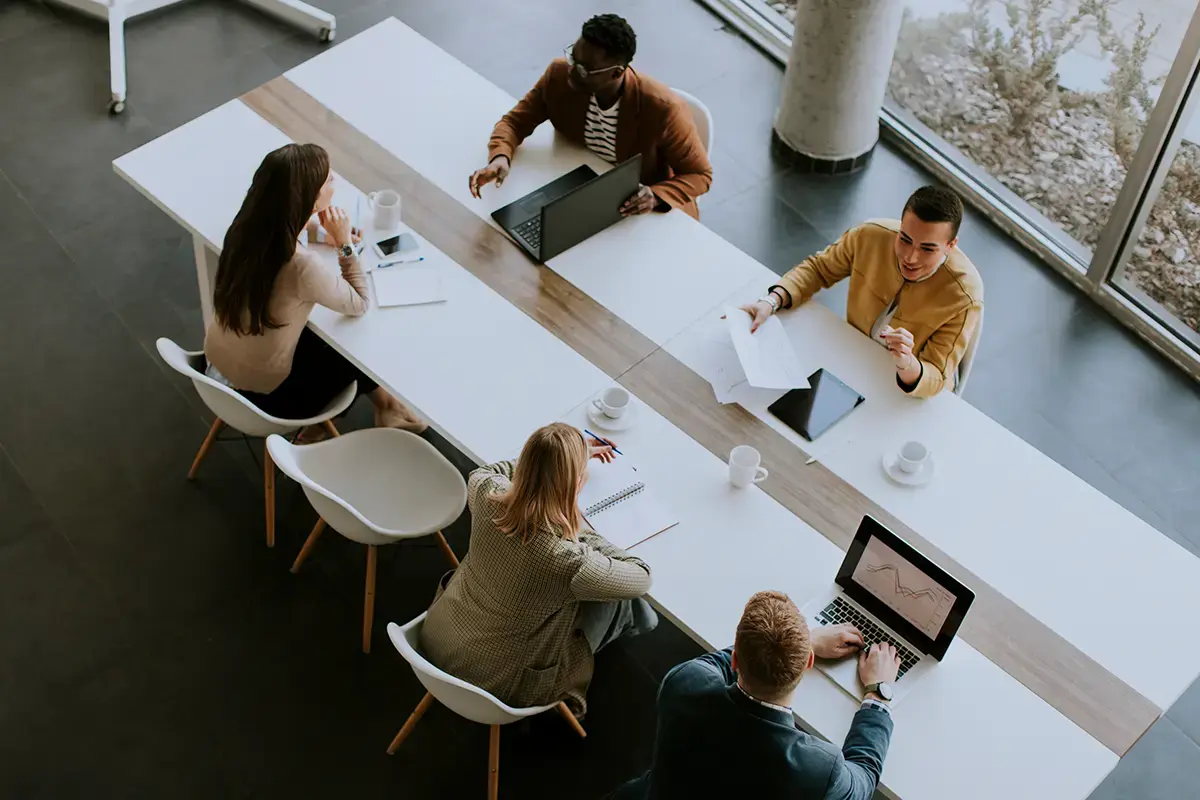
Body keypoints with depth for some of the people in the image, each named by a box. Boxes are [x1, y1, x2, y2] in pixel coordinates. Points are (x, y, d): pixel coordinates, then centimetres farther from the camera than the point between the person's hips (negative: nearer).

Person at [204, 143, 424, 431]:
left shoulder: (248, 225, -12)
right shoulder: (301, 265, -34)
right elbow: (359, 305, -15)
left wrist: (326, 234, 5)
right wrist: (345, 244, -14)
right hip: (261, 396, -6)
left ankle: (384, 404, 37)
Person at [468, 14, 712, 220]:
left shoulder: (662, 108, -28)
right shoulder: (559, 75, -18)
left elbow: (700, 175, -16)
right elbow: (514, 122, -5)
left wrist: (656, 196, -36)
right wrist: (500, 158, -28)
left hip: (643, 212, -4)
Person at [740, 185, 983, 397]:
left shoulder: (963, 297, -32)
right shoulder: (870, 236, -24)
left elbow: (935, 380, -28)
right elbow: (818, 268, -5)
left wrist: (906, 363, -52)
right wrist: (772, 301, -23)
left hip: (914, 390, -4)